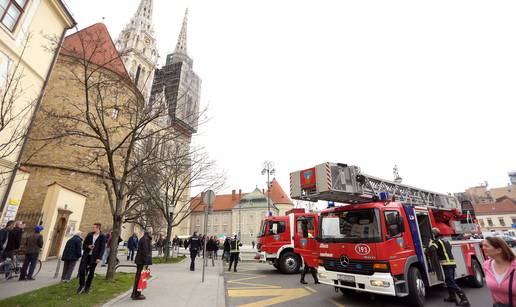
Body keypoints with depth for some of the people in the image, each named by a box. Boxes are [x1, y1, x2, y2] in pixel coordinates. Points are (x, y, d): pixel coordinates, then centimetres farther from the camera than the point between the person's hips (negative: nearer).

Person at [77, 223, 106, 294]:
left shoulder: (102, 237, -8)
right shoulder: (89, 235, 3)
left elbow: (102, 248, -10)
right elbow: (84, 244, 12)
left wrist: (99, 258, -16)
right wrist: (88, 246, -10)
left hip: (94, 257, -3)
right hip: (86, 255, 3)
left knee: (91, 272, 7)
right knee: (81, 269, -6)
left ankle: (87, 287, 25)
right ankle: (81, 285, 16)